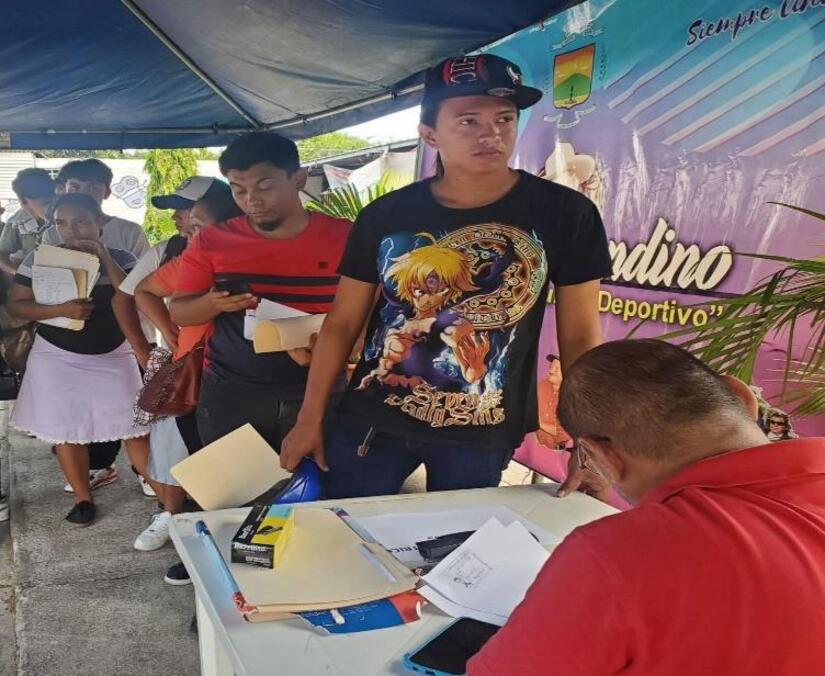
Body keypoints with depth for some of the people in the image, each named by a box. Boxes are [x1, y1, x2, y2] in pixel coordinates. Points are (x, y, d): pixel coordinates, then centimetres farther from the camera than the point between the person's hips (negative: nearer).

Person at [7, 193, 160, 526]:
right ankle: (83, 498, 21)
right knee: (67, 432, 5)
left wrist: (106, 259, -22)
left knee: (135, 428, -1)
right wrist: (60, 310, -21)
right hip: (58, 358, 1)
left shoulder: (121, 259, -3)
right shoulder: (39, 259, -3)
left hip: (114, 356, 0)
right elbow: (16, 305, -5)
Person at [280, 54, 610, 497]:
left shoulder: (564, 213, -9)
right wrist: (310, 419, 1)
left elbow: (579, 336, -5)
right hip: (371, 422, 2)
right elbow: (342, 323, 2)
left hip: (482, 435, -1)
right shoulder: (384, 215, -5)